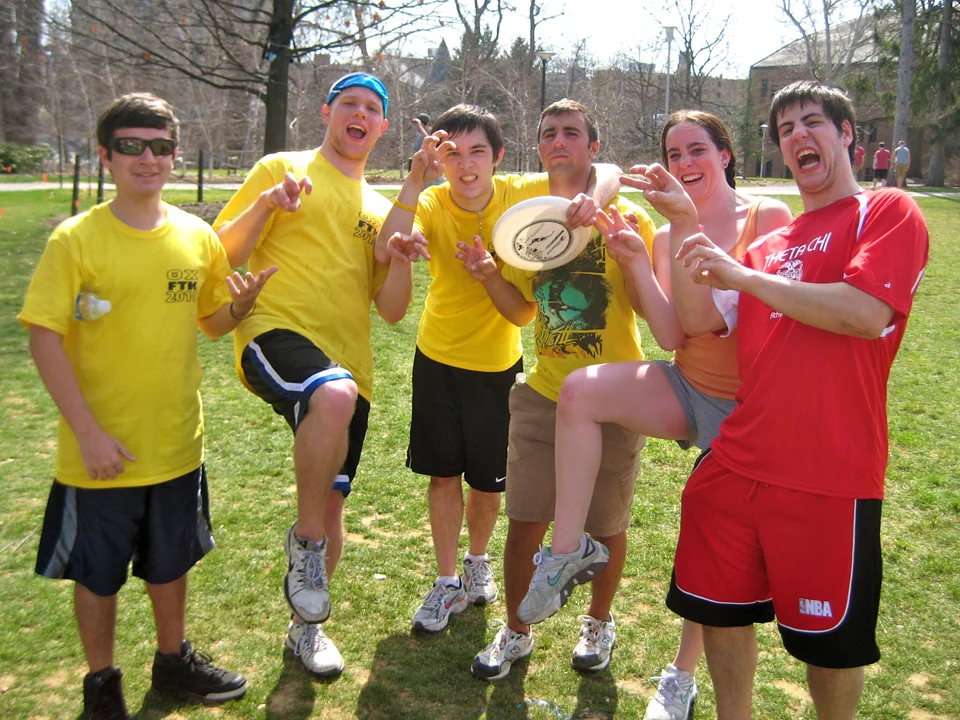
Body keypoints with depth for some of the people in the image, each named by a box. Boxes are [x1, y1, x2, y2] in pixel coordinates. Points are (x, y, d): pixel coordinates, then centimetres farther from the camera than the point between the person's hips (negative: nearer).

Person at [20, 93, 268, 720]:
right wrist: (88, 432, -19)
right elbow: (44, 339, -13)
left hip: (177, 443, 3)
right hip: (100, 450, -3)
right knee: (97, 573, 13)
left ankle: (173, 661, 44)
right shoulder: (76, 239, -12)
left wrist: (241, 305, -14)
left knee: (170, 562, 21)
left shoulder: (198, 236, 0)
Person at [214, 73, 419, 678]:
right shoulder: (283, 170, 7)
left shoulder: (380, 209, 20)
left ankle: (306, 625, 33)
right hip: (278, 334, -5)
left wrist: (402, 256, -2)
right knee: (335, 395, -38)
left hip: (349, 364, 5)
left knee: (332, 500, 8)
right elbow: (221, 255, 0)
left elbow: (392, 311, 16)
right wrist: (266, 204, -14)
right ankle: (306, 543, -14)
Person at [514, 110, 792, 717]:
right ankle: (567, 552, -13)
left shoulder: (769, 217, -7)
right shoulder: (668, 236, 4)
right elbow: (672, 335, -5)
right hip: (688, 388, 3)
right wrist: (638, 264, -16)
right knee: (580, 391, -24)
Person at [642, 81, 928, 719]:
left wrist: (740, 276, -13)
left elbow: (866, 314, -19)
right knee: (722, 611, 17)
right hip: (740, 460, 6)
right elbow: (698, 319, 7)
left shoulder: (889, 212, -1)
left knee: (828, 641, 10)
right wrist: (685, 222, 1)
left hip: (831, 474, -6)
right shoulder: (769, 244, 16)